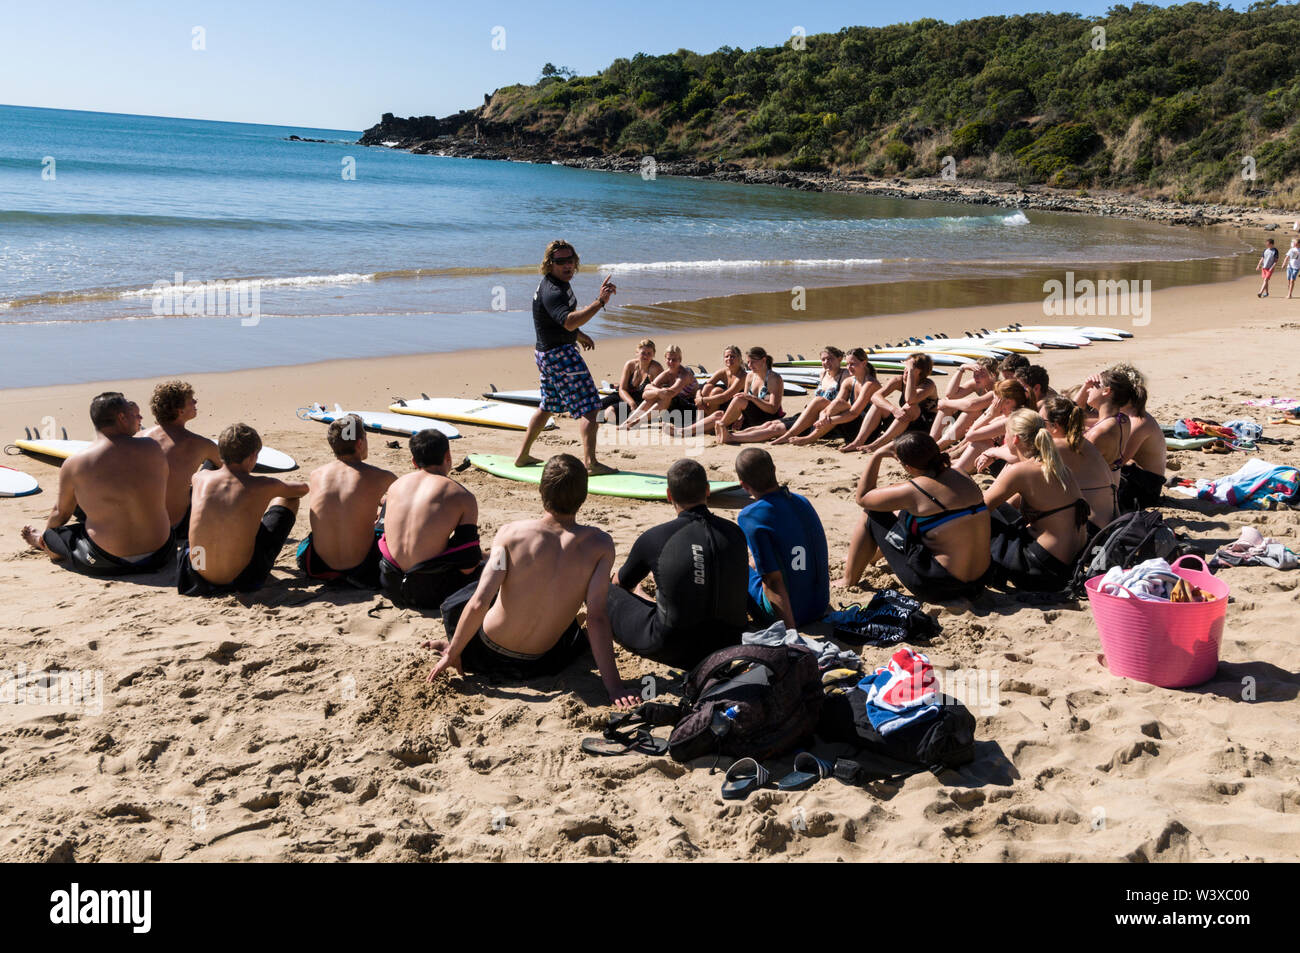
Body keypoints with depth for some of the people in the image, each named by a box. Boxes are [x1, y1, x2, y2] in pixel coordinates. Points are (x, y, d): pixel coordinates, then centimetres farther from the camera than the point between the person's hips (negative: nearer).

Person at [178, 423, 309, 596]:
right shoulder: (262, 486, -10)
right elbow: (303, 489, 13)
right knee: (290, 499, 14)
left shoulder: (201, 478, -1)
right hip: (244, 578, -3)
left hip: (198, 574, 3)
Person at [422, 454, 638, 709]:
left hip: (486, 655, 0)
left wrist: (452, 652, -5)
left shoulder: (511, 533, -16)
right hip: (539, 665, 0)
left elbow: (479, 604, -20)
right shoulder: (600, 544, -16)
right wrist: (614, 687, -19)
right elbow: (597, 617, -21)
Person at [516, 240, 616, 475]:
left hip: (547, 355, 11)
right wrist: (600, 302, -44)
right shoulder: (551, 291, -22)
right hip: (560, 354, -11)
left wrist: (579, 336, 35)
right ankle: (590, 462, -18)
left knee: (548, 406, 22)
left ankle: (523, 455, 29)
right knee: (588, 406, -12)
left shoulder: (559, 284, 12)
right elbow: (569, 322, -38)